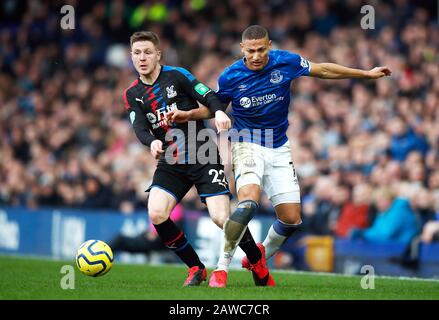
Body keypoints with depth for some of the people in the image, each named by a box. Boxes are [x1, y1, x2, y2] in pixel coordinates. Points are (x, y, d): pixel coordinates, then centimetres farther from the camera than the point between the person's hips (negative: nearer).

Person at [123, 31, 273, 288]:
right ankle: (196, 268, -1)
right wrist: (152, 142, -28)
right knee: (156, 214, -19)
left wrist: (219, 112, -28)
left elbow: (209, 98, -5)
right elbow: (140, 129, -6)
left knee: (222, 218, -16)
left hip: (203, 157, -4)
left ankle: (257, 260, 11)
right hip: (170, 163, 4)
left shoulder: (176, 75, -2)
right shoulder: (133, 94, 8)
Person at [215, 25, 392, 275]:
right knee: (248, 202, -30)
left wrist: (367, 74, 14)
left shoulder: (286, 61, -7)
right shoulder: (230, 77, -11)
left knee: (291, 219, 1)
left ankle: (262, 254, 28)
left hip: (279, 149, 4)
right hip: (247, 144, -4)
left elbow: (323, 70, 8)